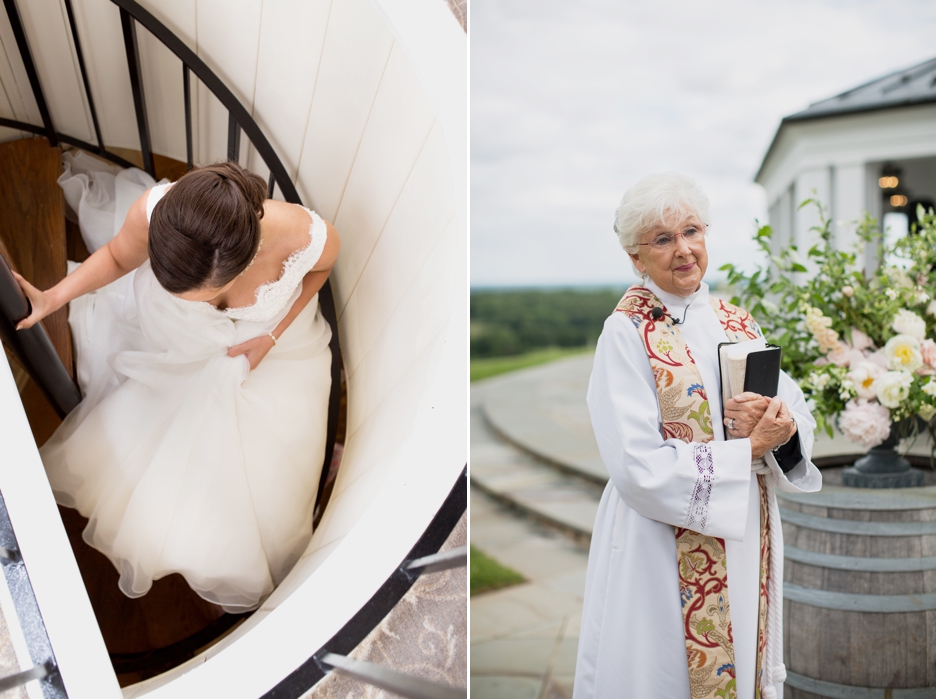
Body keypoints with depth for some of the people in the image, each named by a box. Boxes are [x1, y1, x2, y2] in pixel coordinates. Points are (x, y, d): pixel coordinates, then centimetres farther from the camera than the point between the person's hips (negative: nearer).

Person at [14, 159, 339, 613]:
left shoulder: (309, 238, -43)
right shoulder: (153, 213, -41)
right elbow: (117, 258, -12)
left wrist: (273, 336, -19)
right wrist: (52, 298, -28)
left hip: (271, 347, -1)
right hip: (170, 341, 1)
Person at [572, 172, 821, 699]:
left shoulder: (739, 325, 7)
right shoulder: (626, 334, -11)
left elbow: (799, 415, 2)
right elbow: (639, 469, -20)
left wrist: (782, 424, -20)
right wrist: (748, 449, -17)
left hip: (747, 547, 5)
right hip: (665, 553, -5)